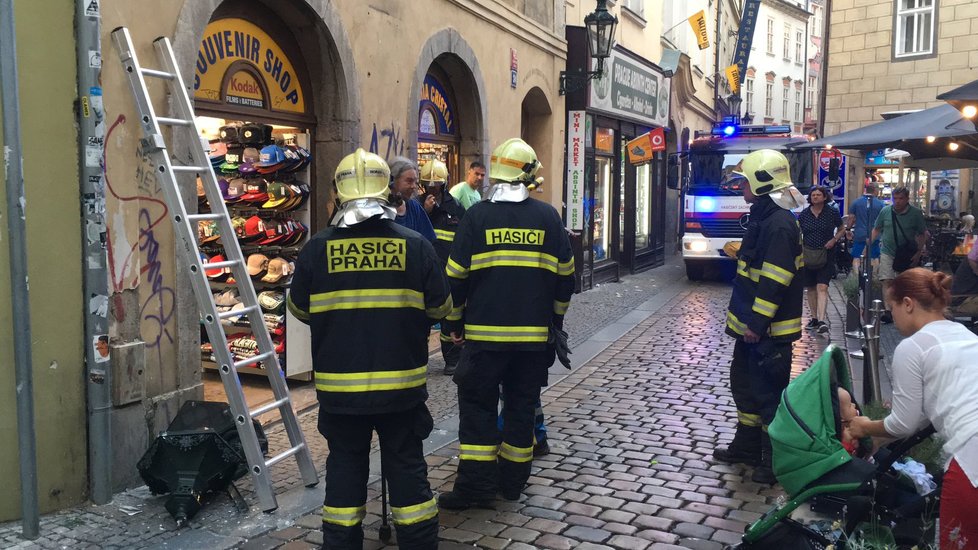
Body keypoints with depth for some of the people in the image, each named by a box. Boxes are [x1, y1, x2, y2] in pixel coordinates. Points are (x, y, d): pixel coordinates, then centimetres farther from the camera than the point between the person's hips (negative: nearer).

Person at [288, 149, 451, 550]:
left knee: (345, 466, 15)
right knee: (407, 467, 13)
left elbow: (299, 309, 6)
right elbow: (440, 308, 2)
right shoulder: (415, 246, -9)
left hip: (339, 385, 1)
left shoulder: (316, 250, -8)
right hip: (402, 383, 0)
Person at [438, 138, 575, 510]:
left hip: (484, 332, -2)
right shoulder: (548, 217, 1)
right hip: (534, 335, 2)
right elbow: (565, 277, 6)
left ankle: (476, 486, 5)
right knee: (522, 405, 13)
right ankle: (512, 481, 22)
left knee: (477, 404, 6)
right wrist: (554, 319, 19)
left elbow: (456, 276, -3)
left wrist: (454, 322, 9)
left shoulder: (477, 216, -4)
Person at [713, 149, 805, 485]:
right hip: (750, 324, 11)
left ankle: (776, 460, 10)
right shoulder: (762, 218, 14)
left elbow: (774, 281, -25)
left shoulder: (779, 224, -20)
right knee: (744, 384, 20)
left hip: (767, 330, -11)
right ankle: (747, 446, 34)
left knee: (769, 394, -1)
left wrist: (757, 323, -23)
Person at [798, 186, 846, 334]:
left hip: (826, 255, -3)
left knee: (822, 287, -14)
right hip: (807, 256, 3)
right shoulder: (804, 214, 4)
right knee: (810, 288, 9)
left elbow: (842, 229, 11)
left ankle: (821, 321, -20)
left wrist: (834, 240, -7)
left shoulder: (832, 212, 0)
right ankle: (814, 318, 22)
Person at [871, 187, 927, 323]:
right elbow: (876, 229, 9)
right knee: (887, 281, -13)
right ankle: (888, 311, -17)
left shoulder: (916, 213, -4)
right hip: (887, 252, 0)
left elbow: (922, 234, 2)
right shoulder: (885, 211, -1)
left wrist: (918, 253, -6)